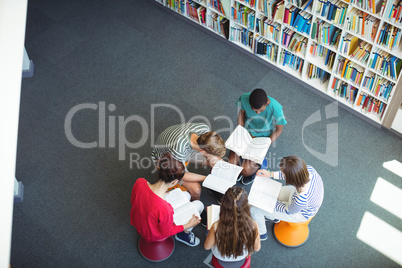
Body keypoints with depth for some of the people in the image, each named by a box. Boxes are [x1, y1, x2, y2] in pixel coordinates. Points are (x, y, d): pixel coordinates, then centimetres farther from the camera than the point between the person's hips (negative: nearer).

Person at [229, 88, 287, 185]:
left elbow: (279, 129, -13)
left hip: (262, 137, -3)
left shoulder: (276, 109, -31)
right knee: (232, 162, -12)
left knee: (246, 171, -14)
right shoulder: (244, 99, -24)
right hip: (246, 131, 3)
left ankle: (260, 164, 21)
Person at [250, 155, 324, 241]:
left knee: (254, 209, 2)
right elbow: (291, 175, -6)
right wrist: (271, 174, -7)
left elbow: (289, 211, -21)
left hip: (300, 213, -6)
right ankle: (274, 217, 48)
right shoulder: (309, 169, -30)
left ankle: (261, 233, 36)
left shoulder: (301, 200, -45)